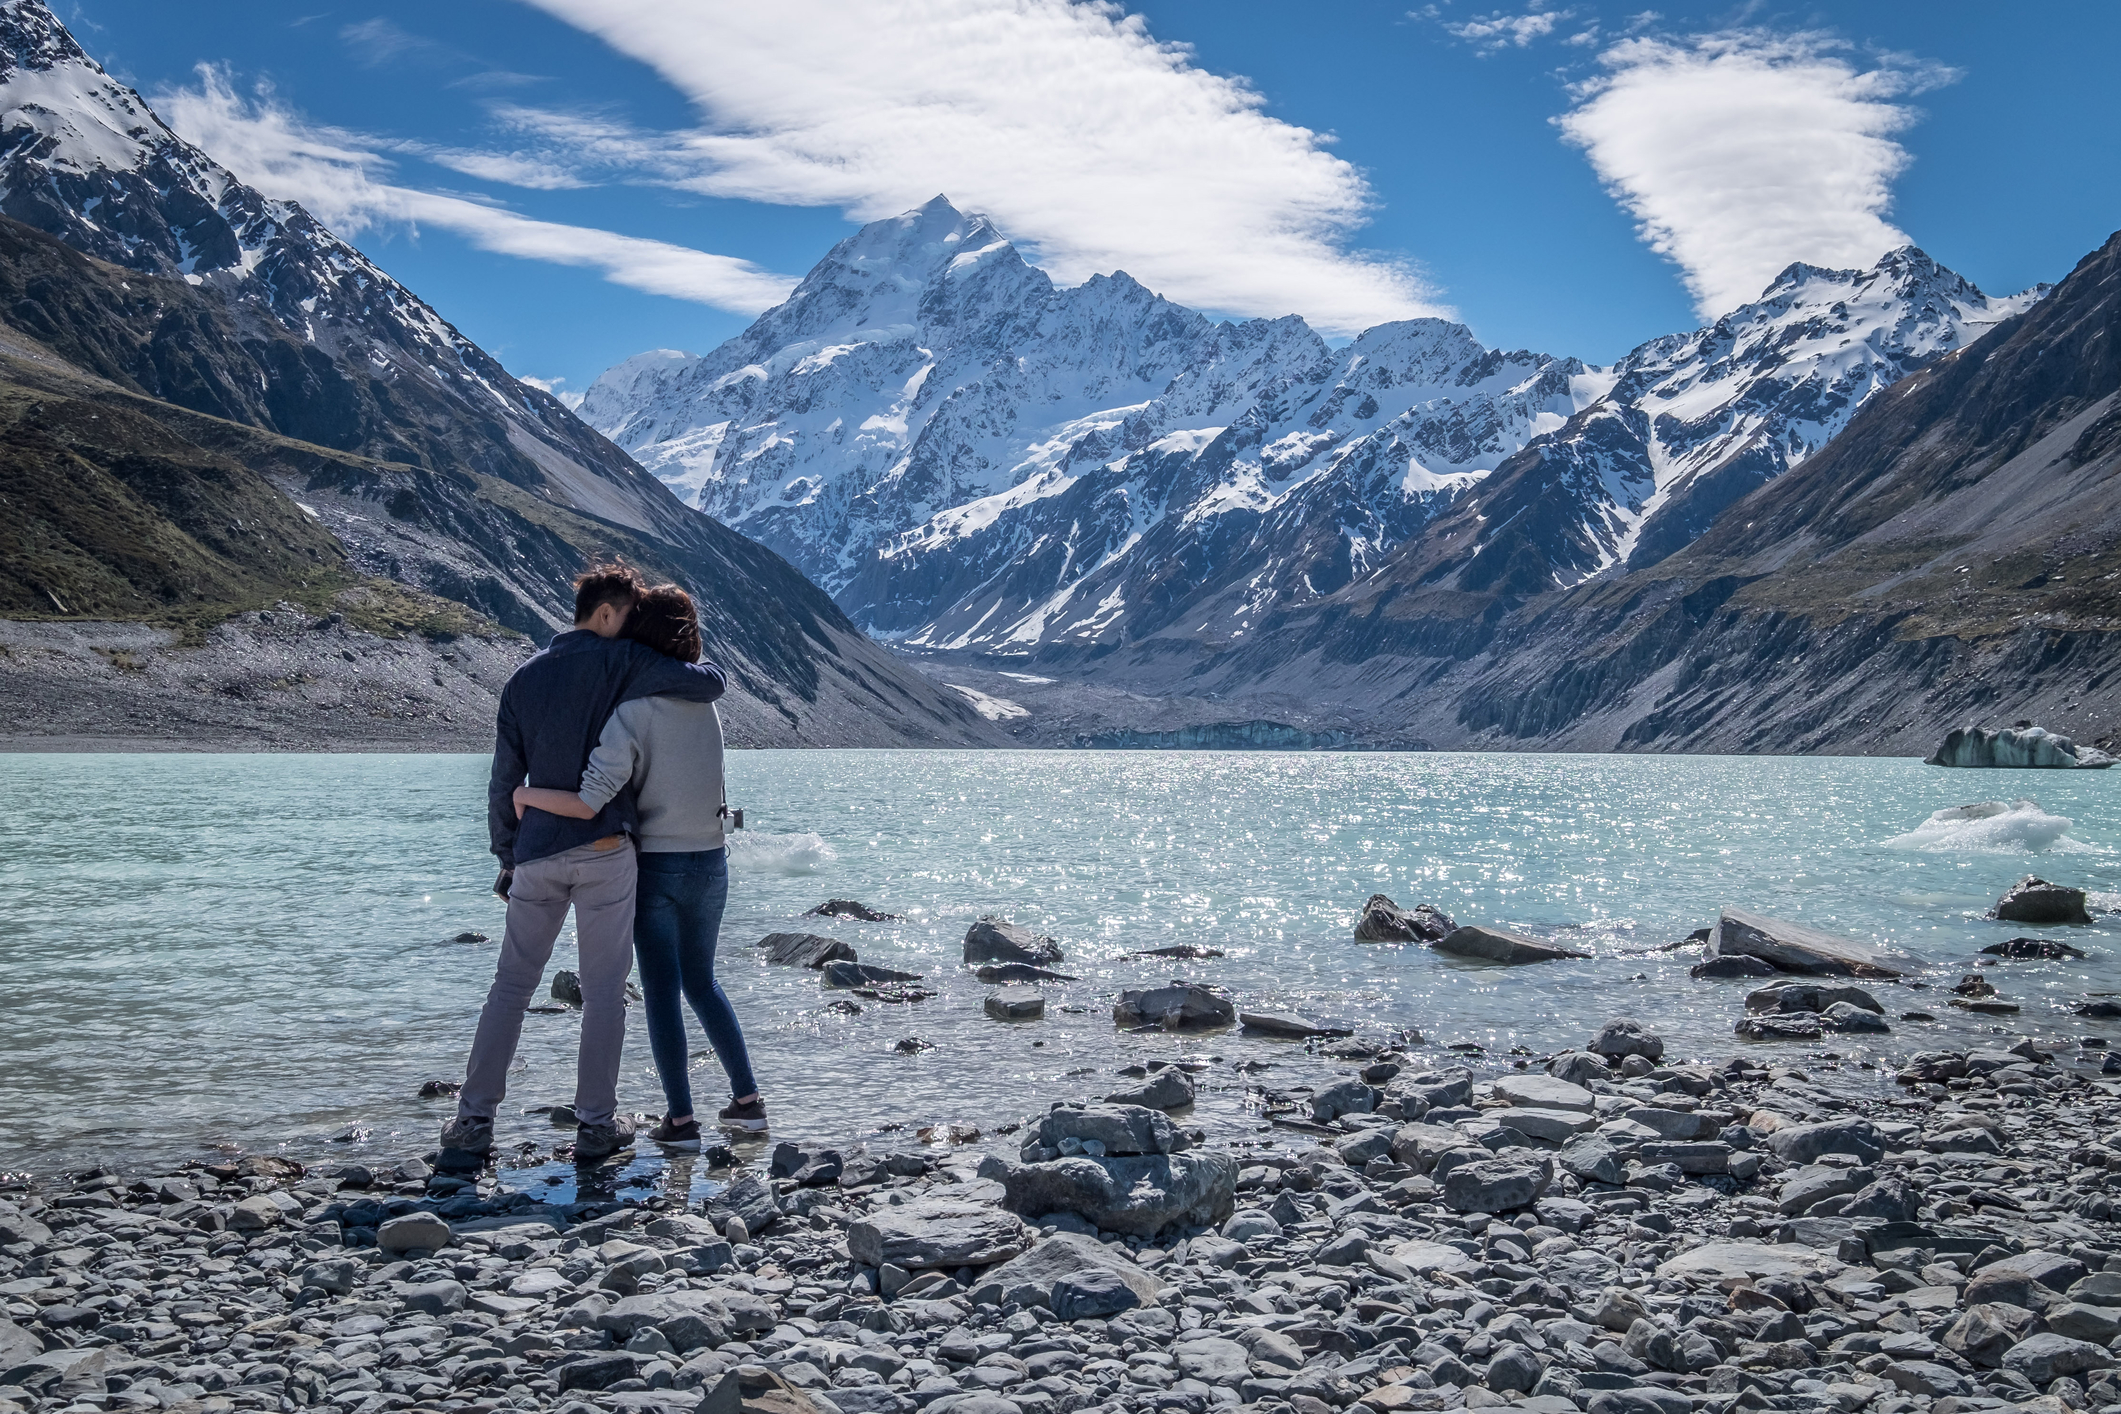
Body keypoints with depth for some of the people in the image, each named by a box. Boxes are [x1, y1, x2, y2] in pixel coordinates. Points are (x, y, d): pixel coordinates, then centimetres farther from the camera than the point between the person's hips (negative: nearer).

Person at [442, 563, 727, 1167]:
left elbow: (504, 780, 12)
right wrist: (689, 667, 14)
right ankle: (596, 1124, 8)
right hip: (604, 849, -4)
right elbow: (710, 684, -10)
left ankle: (474, 1119, 11)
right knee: (605, 989, 4)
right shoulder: (621, 662, -4)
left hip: (536, 852, 4)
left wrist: (507, 858, 18)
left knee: (512, 983, 11)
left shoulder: (524, 677, 11)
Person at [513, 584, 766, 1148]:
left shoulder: (631, 715, -20)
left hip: (656, 868, -5)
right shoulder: (707, 704, 0)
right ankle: (747, 1099, 19)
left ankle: (681, 1118, 6)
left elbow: (587, 805, -25)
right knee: (700, 981, 19)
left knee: (661, 991, 5)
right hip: (709, 864, 5)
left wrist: (524, 795, -9)